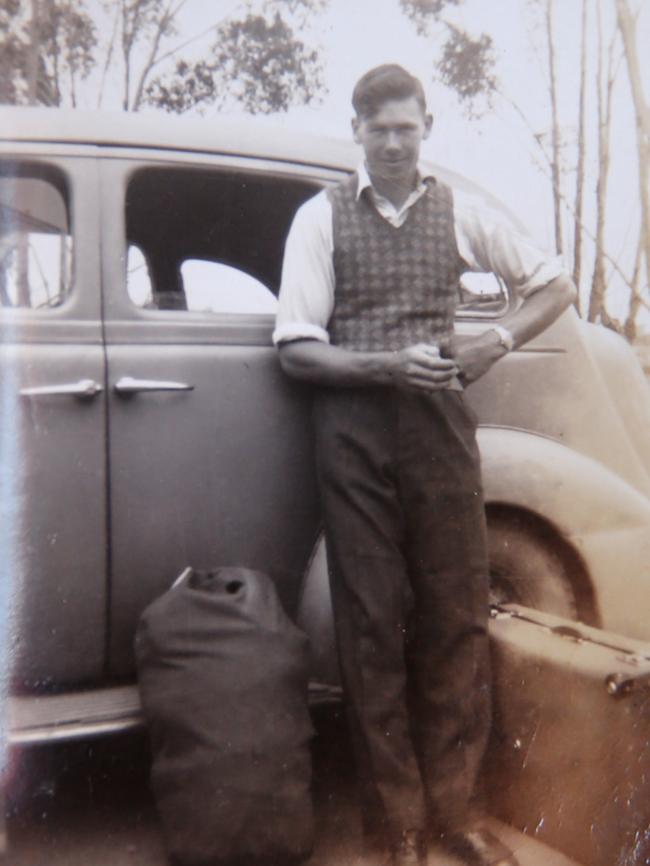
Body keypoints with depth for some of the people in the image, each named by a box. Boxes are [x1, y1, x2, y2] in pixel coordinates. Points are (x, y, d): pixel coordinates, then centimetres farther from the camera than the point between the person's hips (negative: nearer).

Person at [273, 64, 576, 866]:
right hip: (355, 435, -1)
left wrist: (494, 343, 1)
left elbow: (555, 286, 18)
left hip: (441, 428, 2)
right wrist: (388, 365, -17)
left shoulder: (459, 213, 9)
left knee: (457, 618, 4)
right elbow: (297, 349, -2)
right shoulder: (321, 217, 4)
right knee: (372, 625, 2)